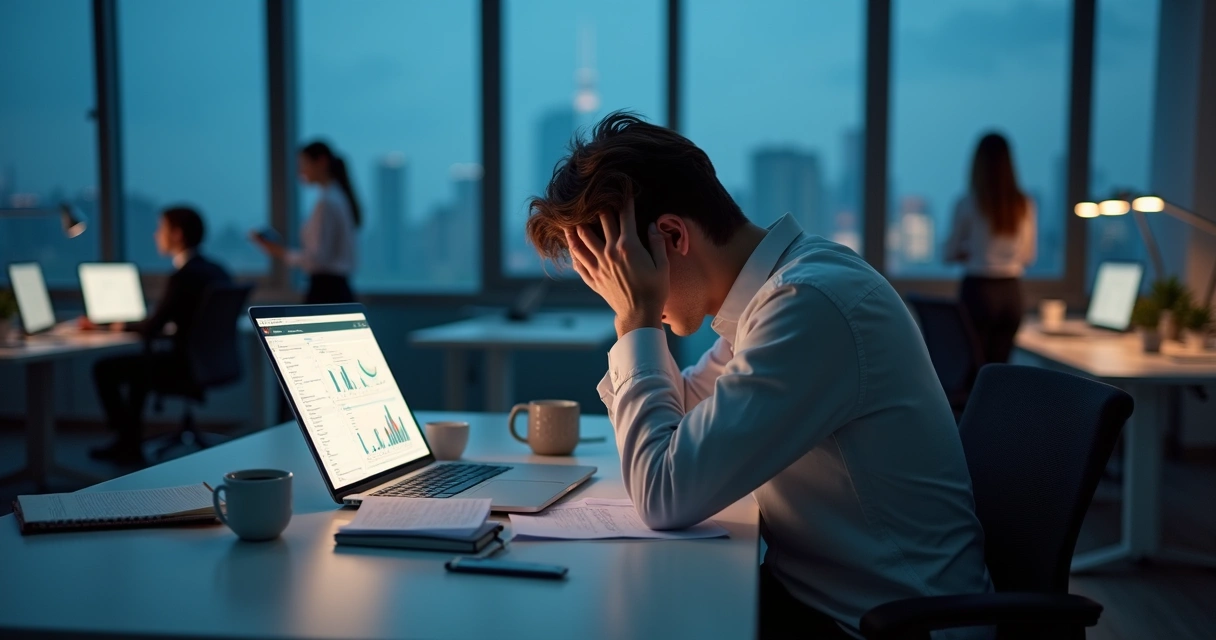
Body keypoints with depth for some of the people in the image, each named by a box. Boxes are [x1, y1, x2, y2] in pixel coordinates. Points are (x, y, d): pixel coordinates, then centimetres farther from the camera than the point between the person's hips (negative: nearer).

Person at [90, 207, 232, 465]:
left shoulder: (185, 276, -19)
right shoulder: (216, 271, 8)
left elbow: (152, 327, -15)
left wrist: (124, 326, 6)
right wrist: (134, 325, 15)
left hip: (187, 363, -9)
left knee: (104, 368, 2)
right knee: (141, 361, 30)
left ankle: (129, 443, 13)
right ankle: (130, 438, 33)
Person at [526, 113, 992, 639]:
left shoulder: (810, 302, -26)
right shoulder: (788, 278, 3)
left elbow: (665, 496, -26)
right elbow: (679, 419, 14)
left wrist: (637, 318, -18)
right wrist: (636, 319, -1)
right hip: (813, 587, 8)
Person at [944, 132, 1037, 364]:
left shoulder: (968, 204, -9)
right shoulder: (1025, 205, 1)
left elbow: (950, 254, -1)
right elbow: (1027, 257, 11)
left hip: (978, 290, -4)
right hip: (1011, 293, 4)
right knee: (999, 366, 12)